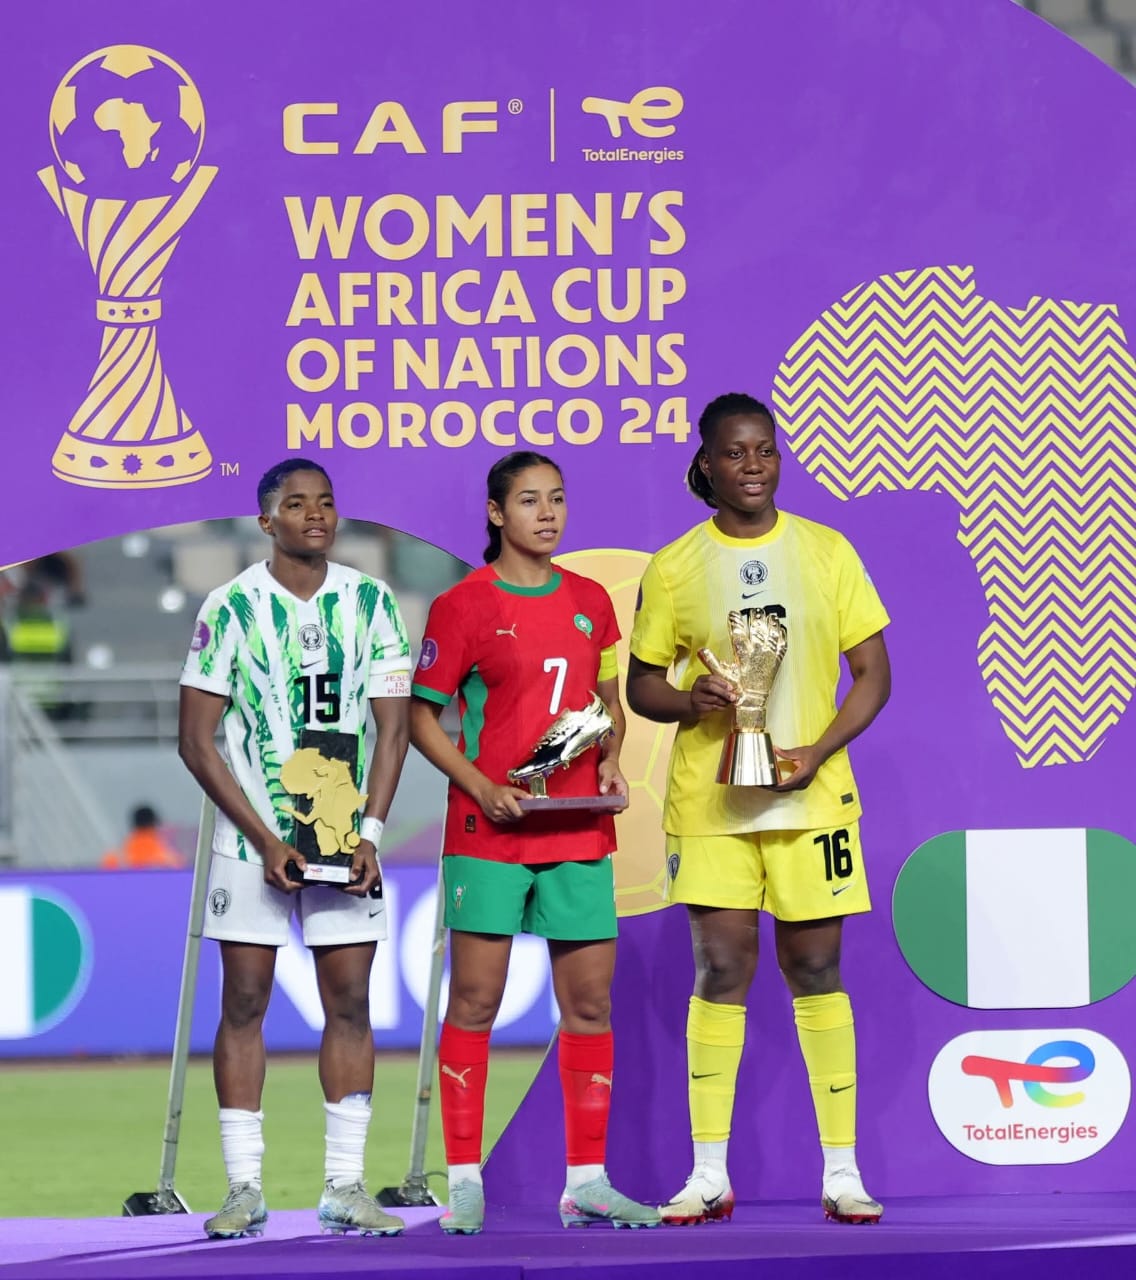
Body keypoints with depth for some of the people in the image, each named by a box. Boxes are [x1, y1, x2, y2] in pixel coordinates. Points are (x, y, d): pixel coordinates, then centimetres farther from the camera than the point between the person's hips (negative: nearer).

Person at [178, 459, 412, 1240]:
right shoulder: (232, 608, -3)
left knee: (350, 1001, 0)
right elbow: (196, 739, -4)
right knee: (244, 1003, -2)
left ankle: (345, 1186, 3)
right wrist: (264, 838, -10)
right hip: (252, 836, -2)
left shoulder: (372, 603, 3)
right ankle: (245, 1186, 1)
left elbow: (394, 729, 4)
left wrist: (370, 832, -8)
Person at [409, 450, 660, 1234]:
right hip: (489, 833, -4)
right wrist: (480, 785, -14)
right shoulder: (462, 606, -3)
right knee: (475, 999, -3)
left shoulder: (591, 602, 11)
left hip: (580, 830, 4)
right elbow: (422, 716, -1)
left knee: (591, 999, 4)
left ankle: (588, 1182, 10)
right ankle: (465, 1183, 1)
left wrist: (611, 758, 2)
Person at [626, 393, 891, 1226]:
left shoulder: (826, 553, 3)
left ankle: (842, 1171, 7)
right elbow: (642, 684, 8)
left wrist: (819, 751, -11)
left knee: (816, 970, 3)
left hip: (810, 795, 0)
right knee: (721, 971, -3)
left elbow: (873, 673, 3)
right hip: (709, 801, 0)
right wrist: (692, 700, -14)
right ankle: (710, 1173, 2)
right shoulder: (675, 569, 2)